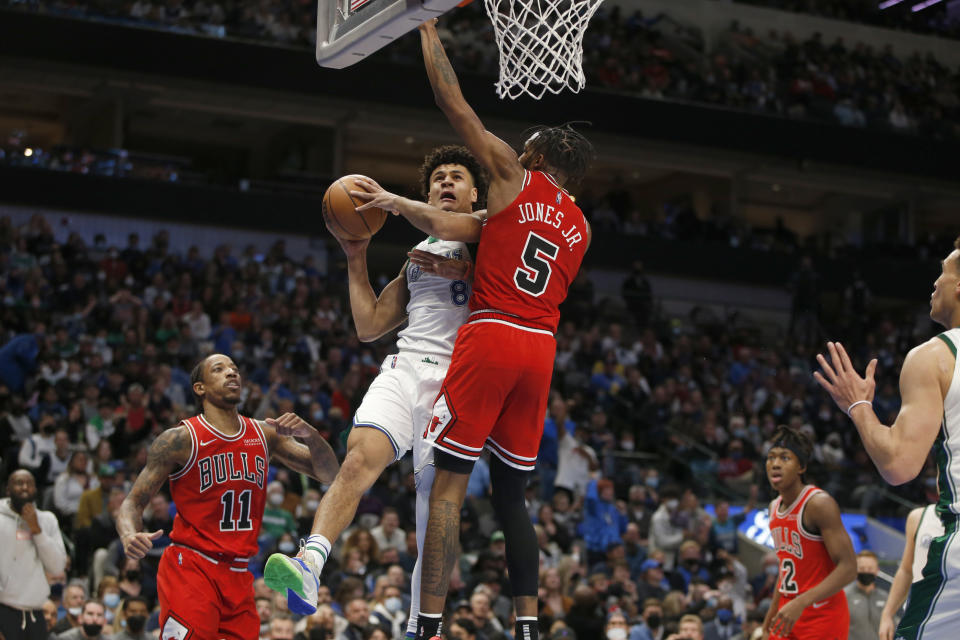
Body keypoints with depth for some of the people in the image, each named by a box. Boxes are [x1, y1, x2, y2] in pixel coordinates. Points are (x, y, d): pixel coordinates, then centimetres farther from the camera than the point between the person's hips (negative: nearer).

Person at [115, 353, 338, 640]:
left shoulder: (265, 435, 9)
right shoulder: (180, 440, -5)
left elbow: (328, 474, 8)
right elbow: (133, 502, -4)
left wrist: (309, 434, -12)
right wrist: (130, 537, -27)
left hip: (238, 577, 6)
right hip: (189, 568, -5)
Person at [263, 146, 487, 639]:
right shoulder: (418, 256, 30)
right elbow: (369, 326, 29)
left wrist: (462, 271, -10)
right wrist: (357, 262, 21)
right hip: (405, 370, 3)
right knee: (360, 457, -25)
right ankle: (309, 566, -42)